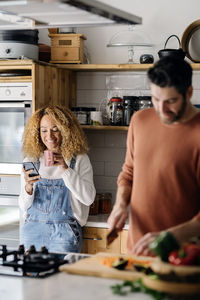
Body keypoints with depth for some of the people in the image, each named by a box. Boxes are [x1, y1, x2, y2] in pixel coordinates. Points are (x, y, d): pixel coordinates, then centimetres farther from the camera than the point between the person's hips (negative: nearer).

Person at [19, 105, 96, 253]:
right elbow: (23, 207, 6)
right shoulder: (31, 160, 7)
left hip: (64, 231, -2)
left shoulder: (79, 160, 1)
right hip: (33, 229, 3)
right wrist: (28, 188, -16)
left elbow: (88, 198, -12)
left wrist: (65, 169, -18)